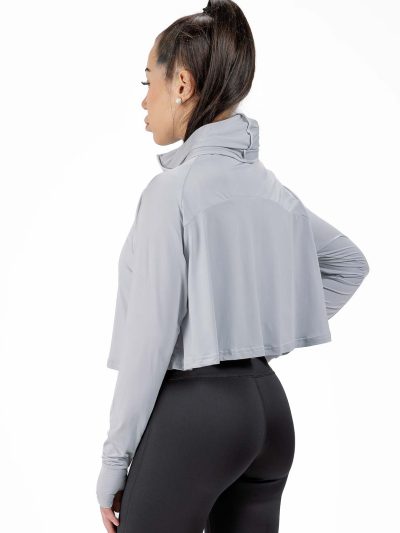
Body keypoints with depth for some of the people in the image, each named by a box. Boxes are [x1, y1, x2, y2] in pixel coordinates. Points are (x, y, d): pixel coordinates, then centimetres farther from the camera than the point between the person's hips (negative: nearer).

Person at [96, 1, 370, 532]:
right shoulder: (269, 185, 6)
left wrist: (114, 460, -8)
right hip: (269, 405, 8)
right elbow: (350, 263, 20)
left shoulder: (172, 188, -16)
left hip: (192, 409, -7)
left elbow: (151, 336, -16)